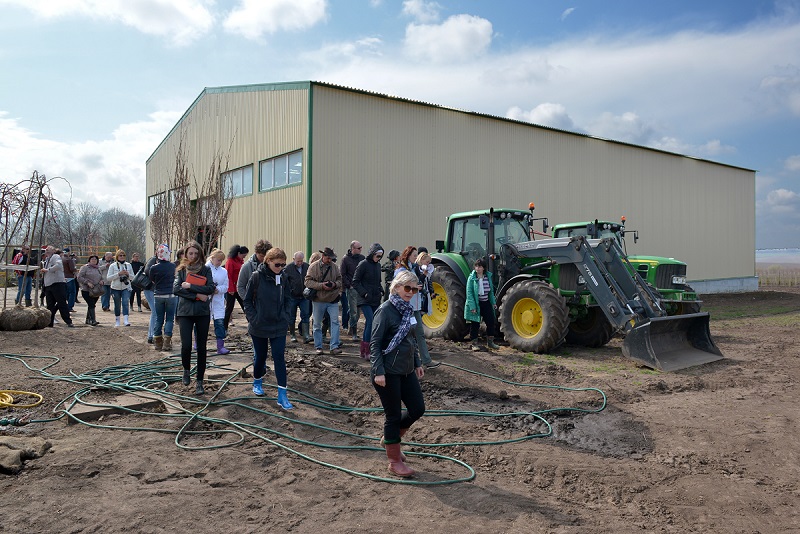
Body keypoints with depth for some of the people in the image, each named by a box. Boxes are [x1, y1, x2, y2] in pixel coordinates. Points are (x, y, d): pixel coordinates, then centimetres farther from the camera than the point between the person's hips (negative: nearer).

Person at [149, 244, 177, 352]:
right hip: (171, 295, -1)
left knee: (158, 319, 11)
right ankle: (166, 343, -1)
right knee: (169, 319, 4)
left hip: (158, 295, 1)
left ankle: (157, 343, 14)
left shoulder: (154, 268, -8)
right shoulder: (173, 266, -7)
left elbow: (152, 280, 6)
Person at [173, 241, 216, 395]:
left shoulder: (205, 270, 4)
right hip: (185, 312, 0)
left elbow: (211, 288, -9)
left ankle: (199, 381, 15)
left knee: (201, 347, 4)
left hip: (203, 312, 0)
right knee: (186, 345, -10)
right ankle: (186, 370, 21)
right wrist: (197, 295, -14)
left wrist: (190, 286, -13)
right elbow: (176, 289, -8)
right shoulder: (181, 270, 6)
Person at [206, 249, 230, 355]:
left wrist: (218, 289, -14)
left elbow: (226, 286, 5)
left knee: (220, 322, -3)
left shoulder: (224, 271, 7)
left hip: (218, 301, 3)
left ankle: (220, 346, 0)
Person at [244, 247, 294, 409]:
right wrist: (253, 319, -10)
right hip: (259, 326, -2)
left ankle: (282, 395, -2)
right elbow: (247, 300, -4)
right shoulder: (257, 276, -10)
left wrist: (285, 317, 2)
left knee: (279, 357, -3)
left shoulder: (282, 277, -1)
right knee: (260, 356, 13)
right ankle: (257, 381, 41)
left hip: (279, 326, 2)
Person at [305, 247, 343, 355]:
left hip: (333, 299, 2)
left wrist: (335, 284, -12)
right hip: (318, 300, -2)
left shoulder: (335, 266, 4)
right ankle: (318, 347, 20)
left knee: (335, 322, -7)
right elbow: (308, 282, -10)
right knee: (317, 324, 8)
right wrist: (321, 285, -20)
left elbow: (340, 280, 11)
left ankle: (334, 347, -4)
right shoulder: (314, 266, -5)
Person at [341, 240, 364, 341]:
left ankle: (351, 329, 25)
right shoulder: (346, 259, -3)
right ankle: (354, 333, 0)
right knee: (353, 311, -4)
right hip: (351, 288, -4)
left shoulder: (362, 257, 9)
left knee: (356, 310, 10)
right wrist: (349, 285, -9)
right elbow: (343, 275, -2)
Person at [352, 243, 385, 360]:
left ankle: (364, 350, 16)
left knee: (369, 324, 8)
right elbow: (355, 282, -7)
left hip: (376, 300, 7)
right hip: (365, 300, -7)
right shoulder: (363, 264, -8)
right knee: (371, 322, -16)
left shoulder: (378, 265, 13)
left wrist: (381, 291, 9)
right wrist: (364, 293, -14)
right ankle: (366, 352, -12)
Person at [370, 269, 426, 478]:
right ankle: (394, 462, 19)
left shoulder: (408, 310, 9)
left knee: (417, 409, 9)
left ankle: (390, 438, 33)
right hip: (388, 372, -8)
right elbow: (375, 343, -16)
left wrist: (417, 363, 17)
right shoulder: (385, 310, -15)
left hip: (406, 370, 8)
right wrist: (378, 372, -21)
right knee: (393, 415, 3)